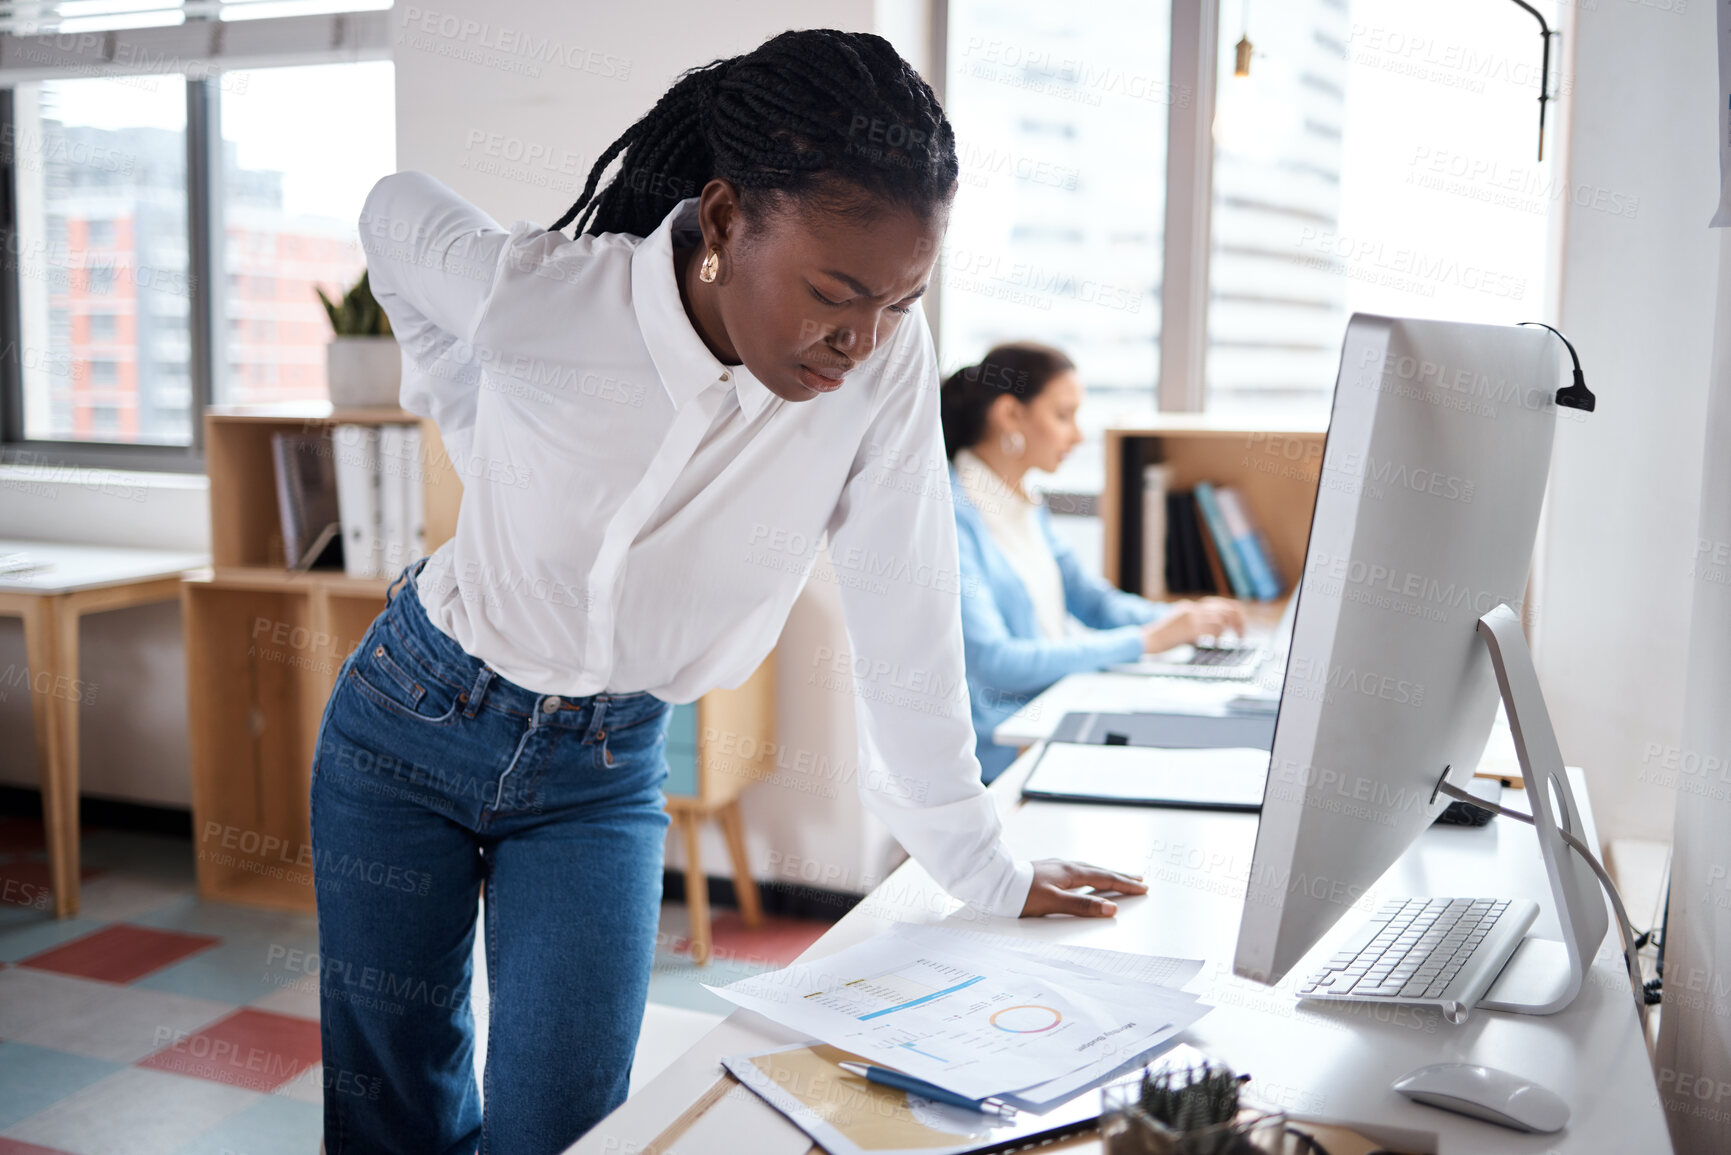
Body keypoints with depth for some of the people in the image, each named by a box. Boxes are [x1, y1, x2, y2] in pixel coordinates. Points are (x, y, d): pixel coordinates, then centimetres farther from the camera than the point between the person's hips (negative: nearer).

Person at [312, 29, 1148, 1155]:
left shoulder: (889, 365, -22)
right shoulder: (534, 298, -25)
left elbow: (905, 621, -13)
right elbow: (396, 209, -2)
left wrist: (984, 871, -6)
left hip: (604, 771, 1)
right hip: (410, 725, 0)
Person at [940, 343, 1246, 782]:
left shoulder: (1027, 510, 14)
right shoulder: (952, 516, -16)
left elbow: (1091, 598, 21)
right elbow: (993, 664, -23)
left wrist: (1184, 618, 1)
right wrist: (1144, 641, -20)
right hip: (999, 758, -8)